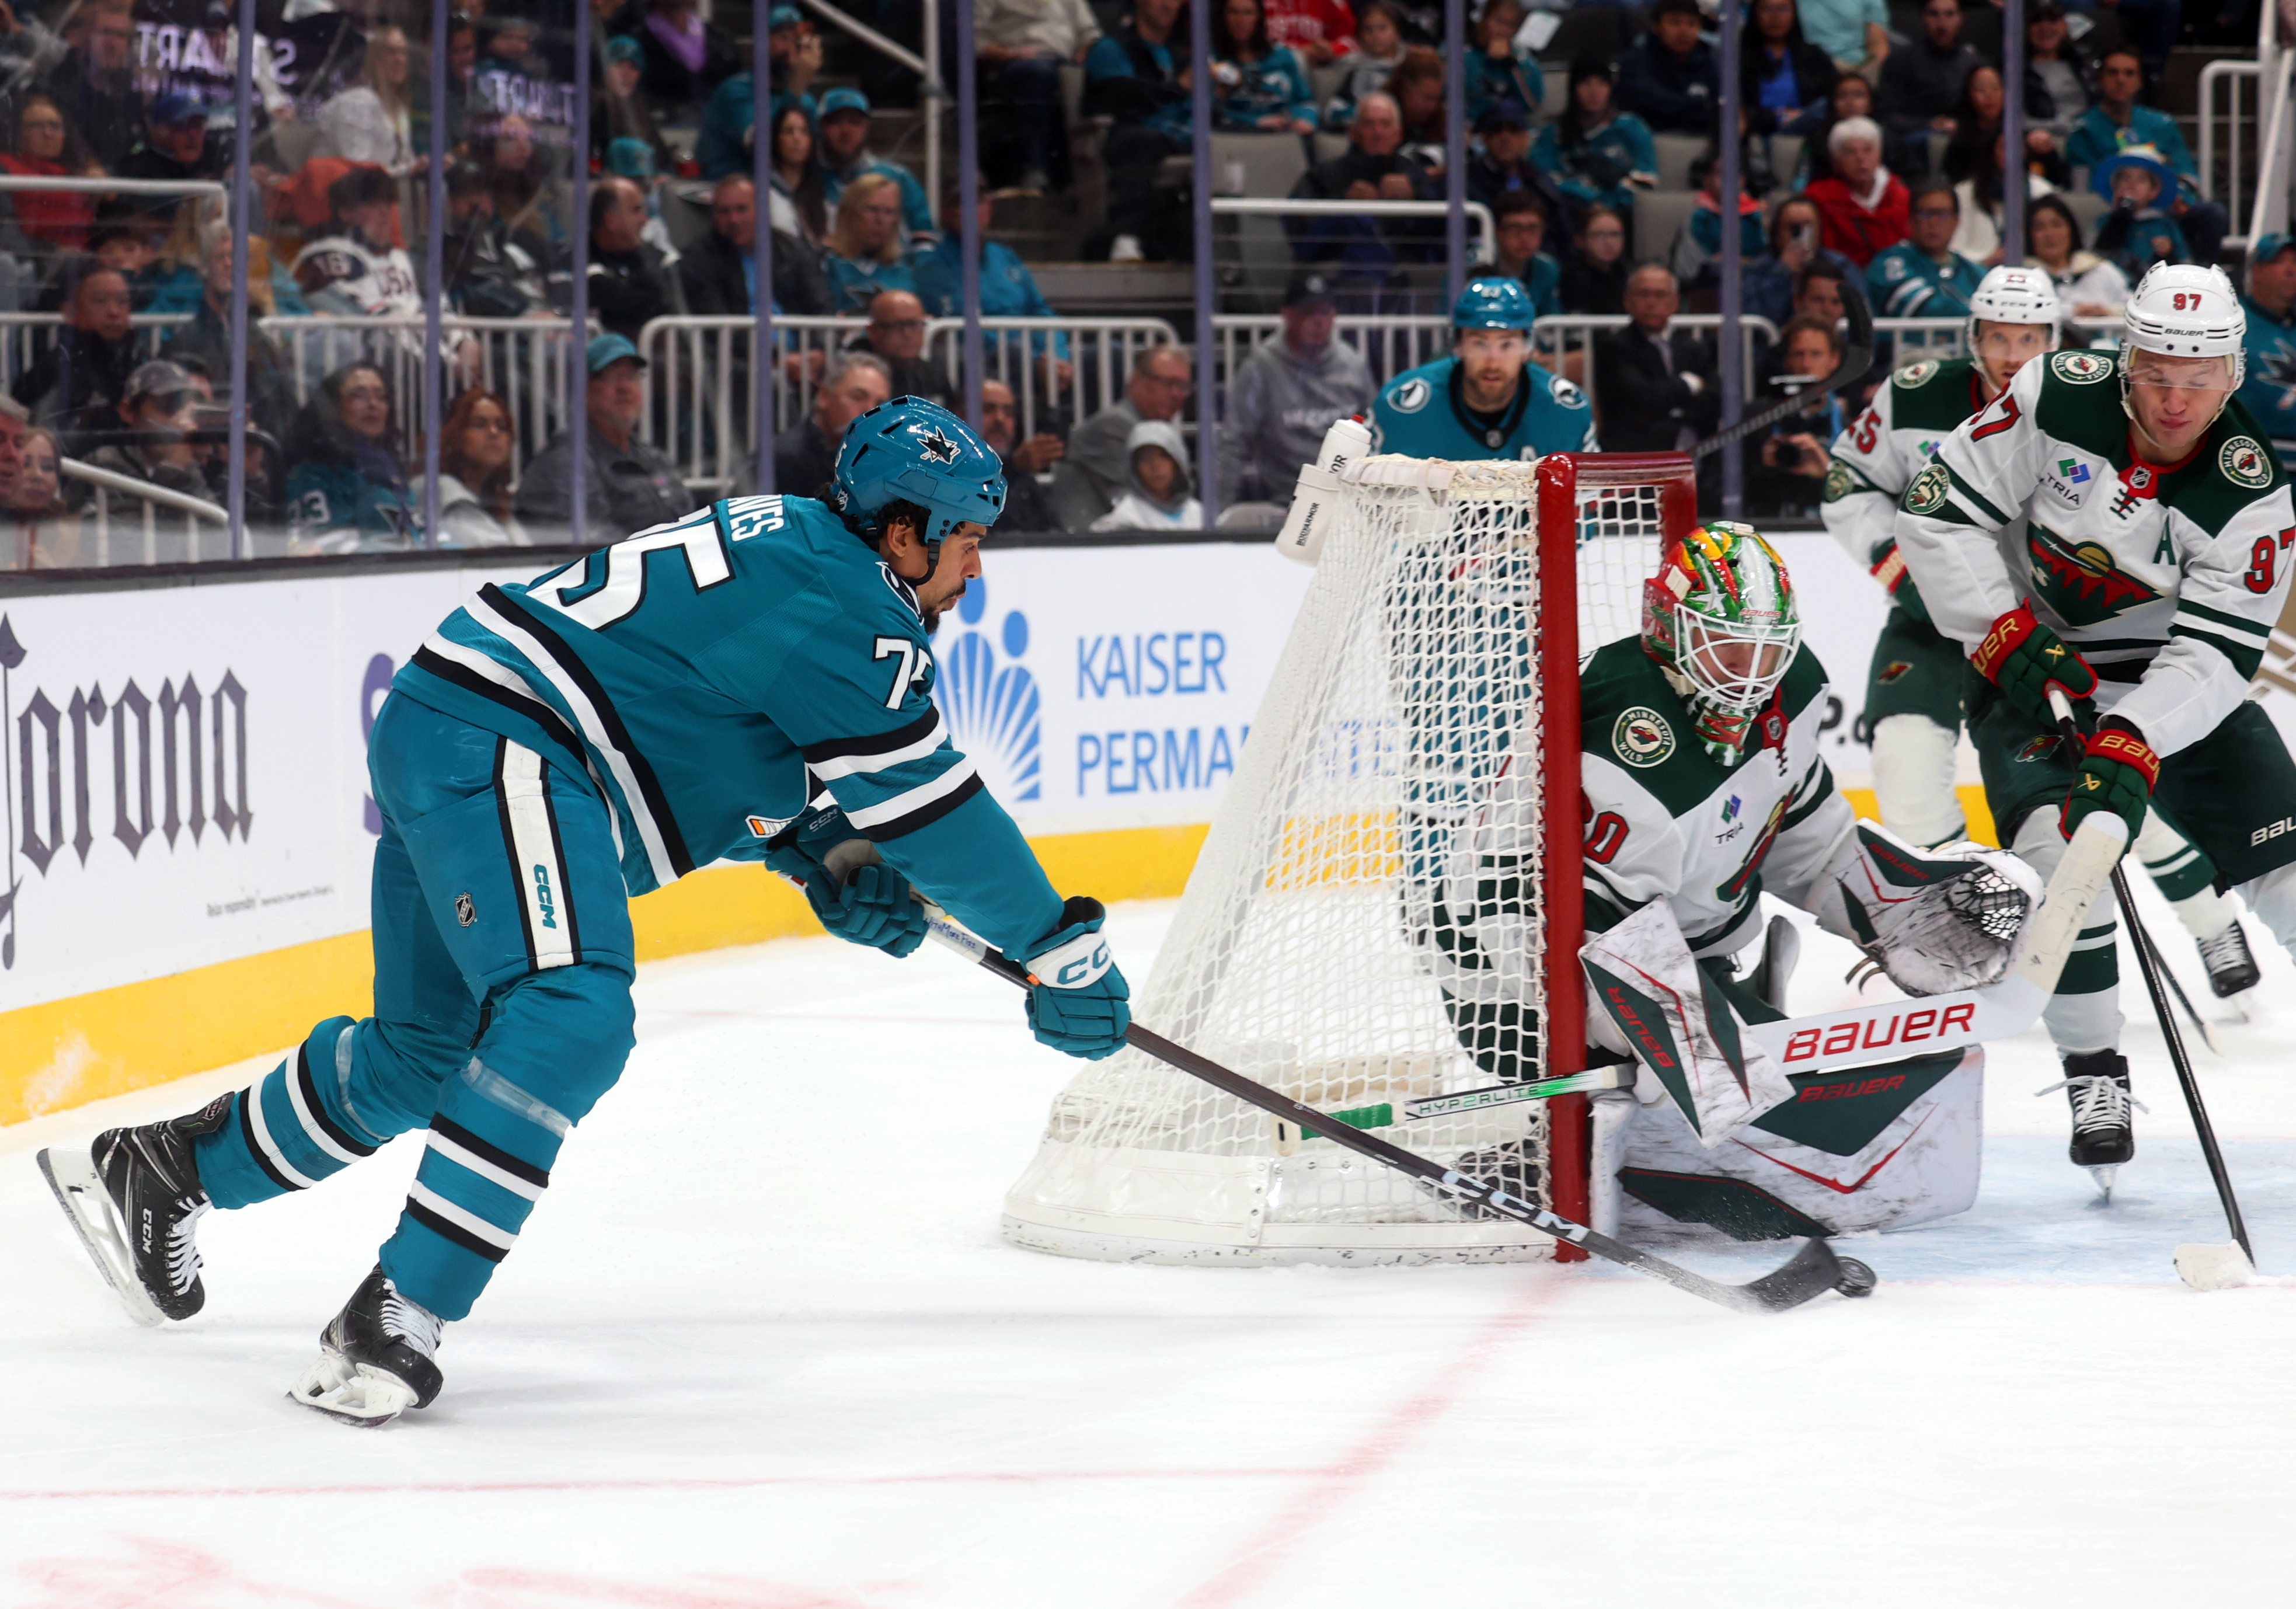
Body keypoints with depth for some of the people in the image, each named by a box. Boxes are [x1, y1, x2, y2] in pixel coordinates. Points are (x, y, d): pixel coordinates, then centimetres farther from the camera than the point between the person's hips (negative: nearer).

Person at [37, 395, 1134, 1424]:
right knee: (570, 1016, -27)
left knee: (423, 1052, 22)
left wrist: (819, 857, 15)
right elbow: (934, 807, -12)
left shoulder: (788, 549, 19)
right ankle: (395, 1317, -32)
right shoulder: (845, 606, -12)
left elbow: (721, 753, 29)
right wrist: (1063, 950, -6)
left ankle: (159, 1171, 36)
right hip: (499, 742, -11)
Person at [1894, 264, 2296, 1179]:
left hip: (2176, 691, 1)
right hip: (2032, 674, -1)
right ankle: (2093, 1075, -11)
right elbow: (1939, 512, -11)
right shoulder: (2058, 400, -17)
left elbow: (2216, 652, -22)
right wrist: (2006, 637, -19)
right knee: (2063, 847, -25)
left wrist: (2130, 747, -36)